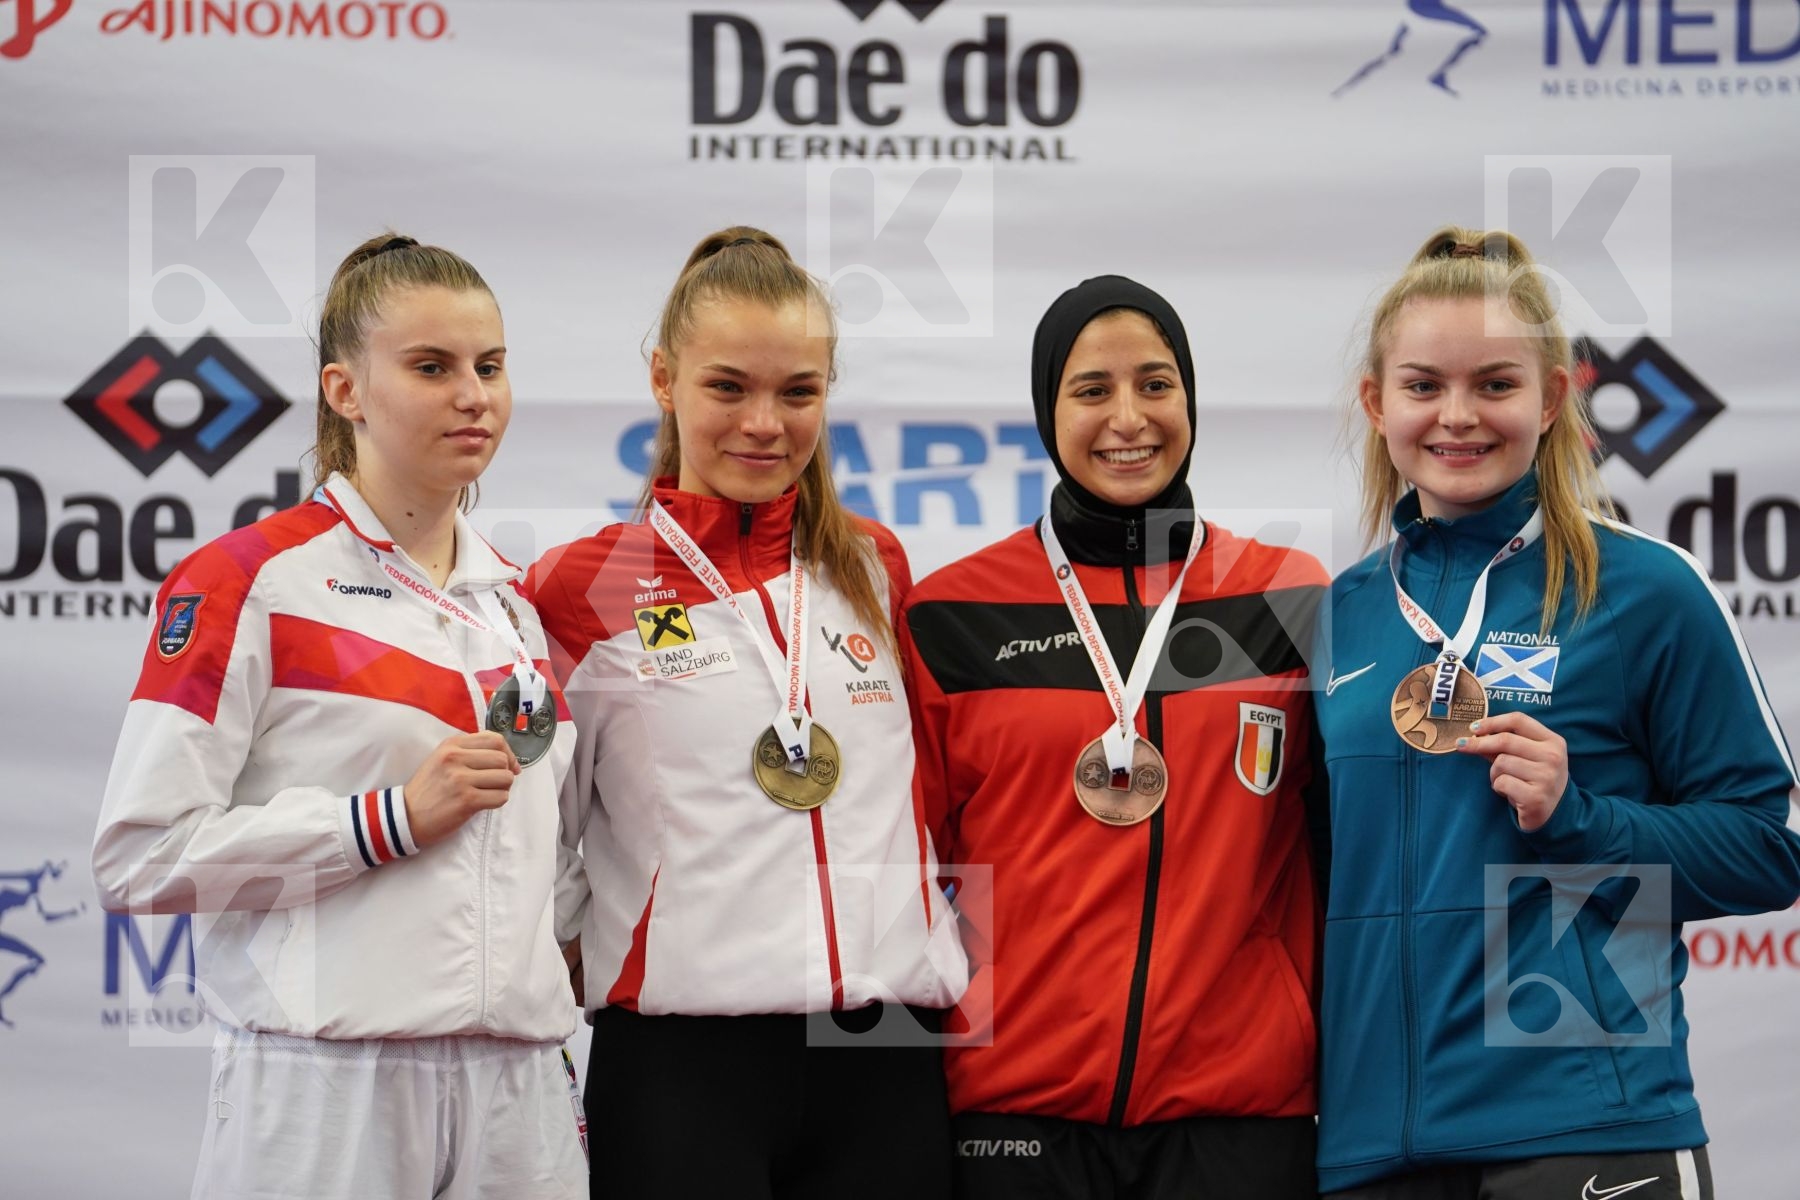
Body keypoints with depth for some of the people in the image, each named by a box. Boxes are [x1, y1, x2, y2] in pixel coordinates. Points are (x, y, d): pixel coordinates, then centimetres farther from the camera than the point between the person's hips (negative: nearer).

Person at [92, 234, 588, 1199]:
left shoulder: (512, 598, 16)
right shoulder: (247, 583, -3)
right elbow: (139, 855, -11)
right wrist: (393, 820, -14)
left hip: (515, 1085, 5)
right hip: (329, 1088, -5)